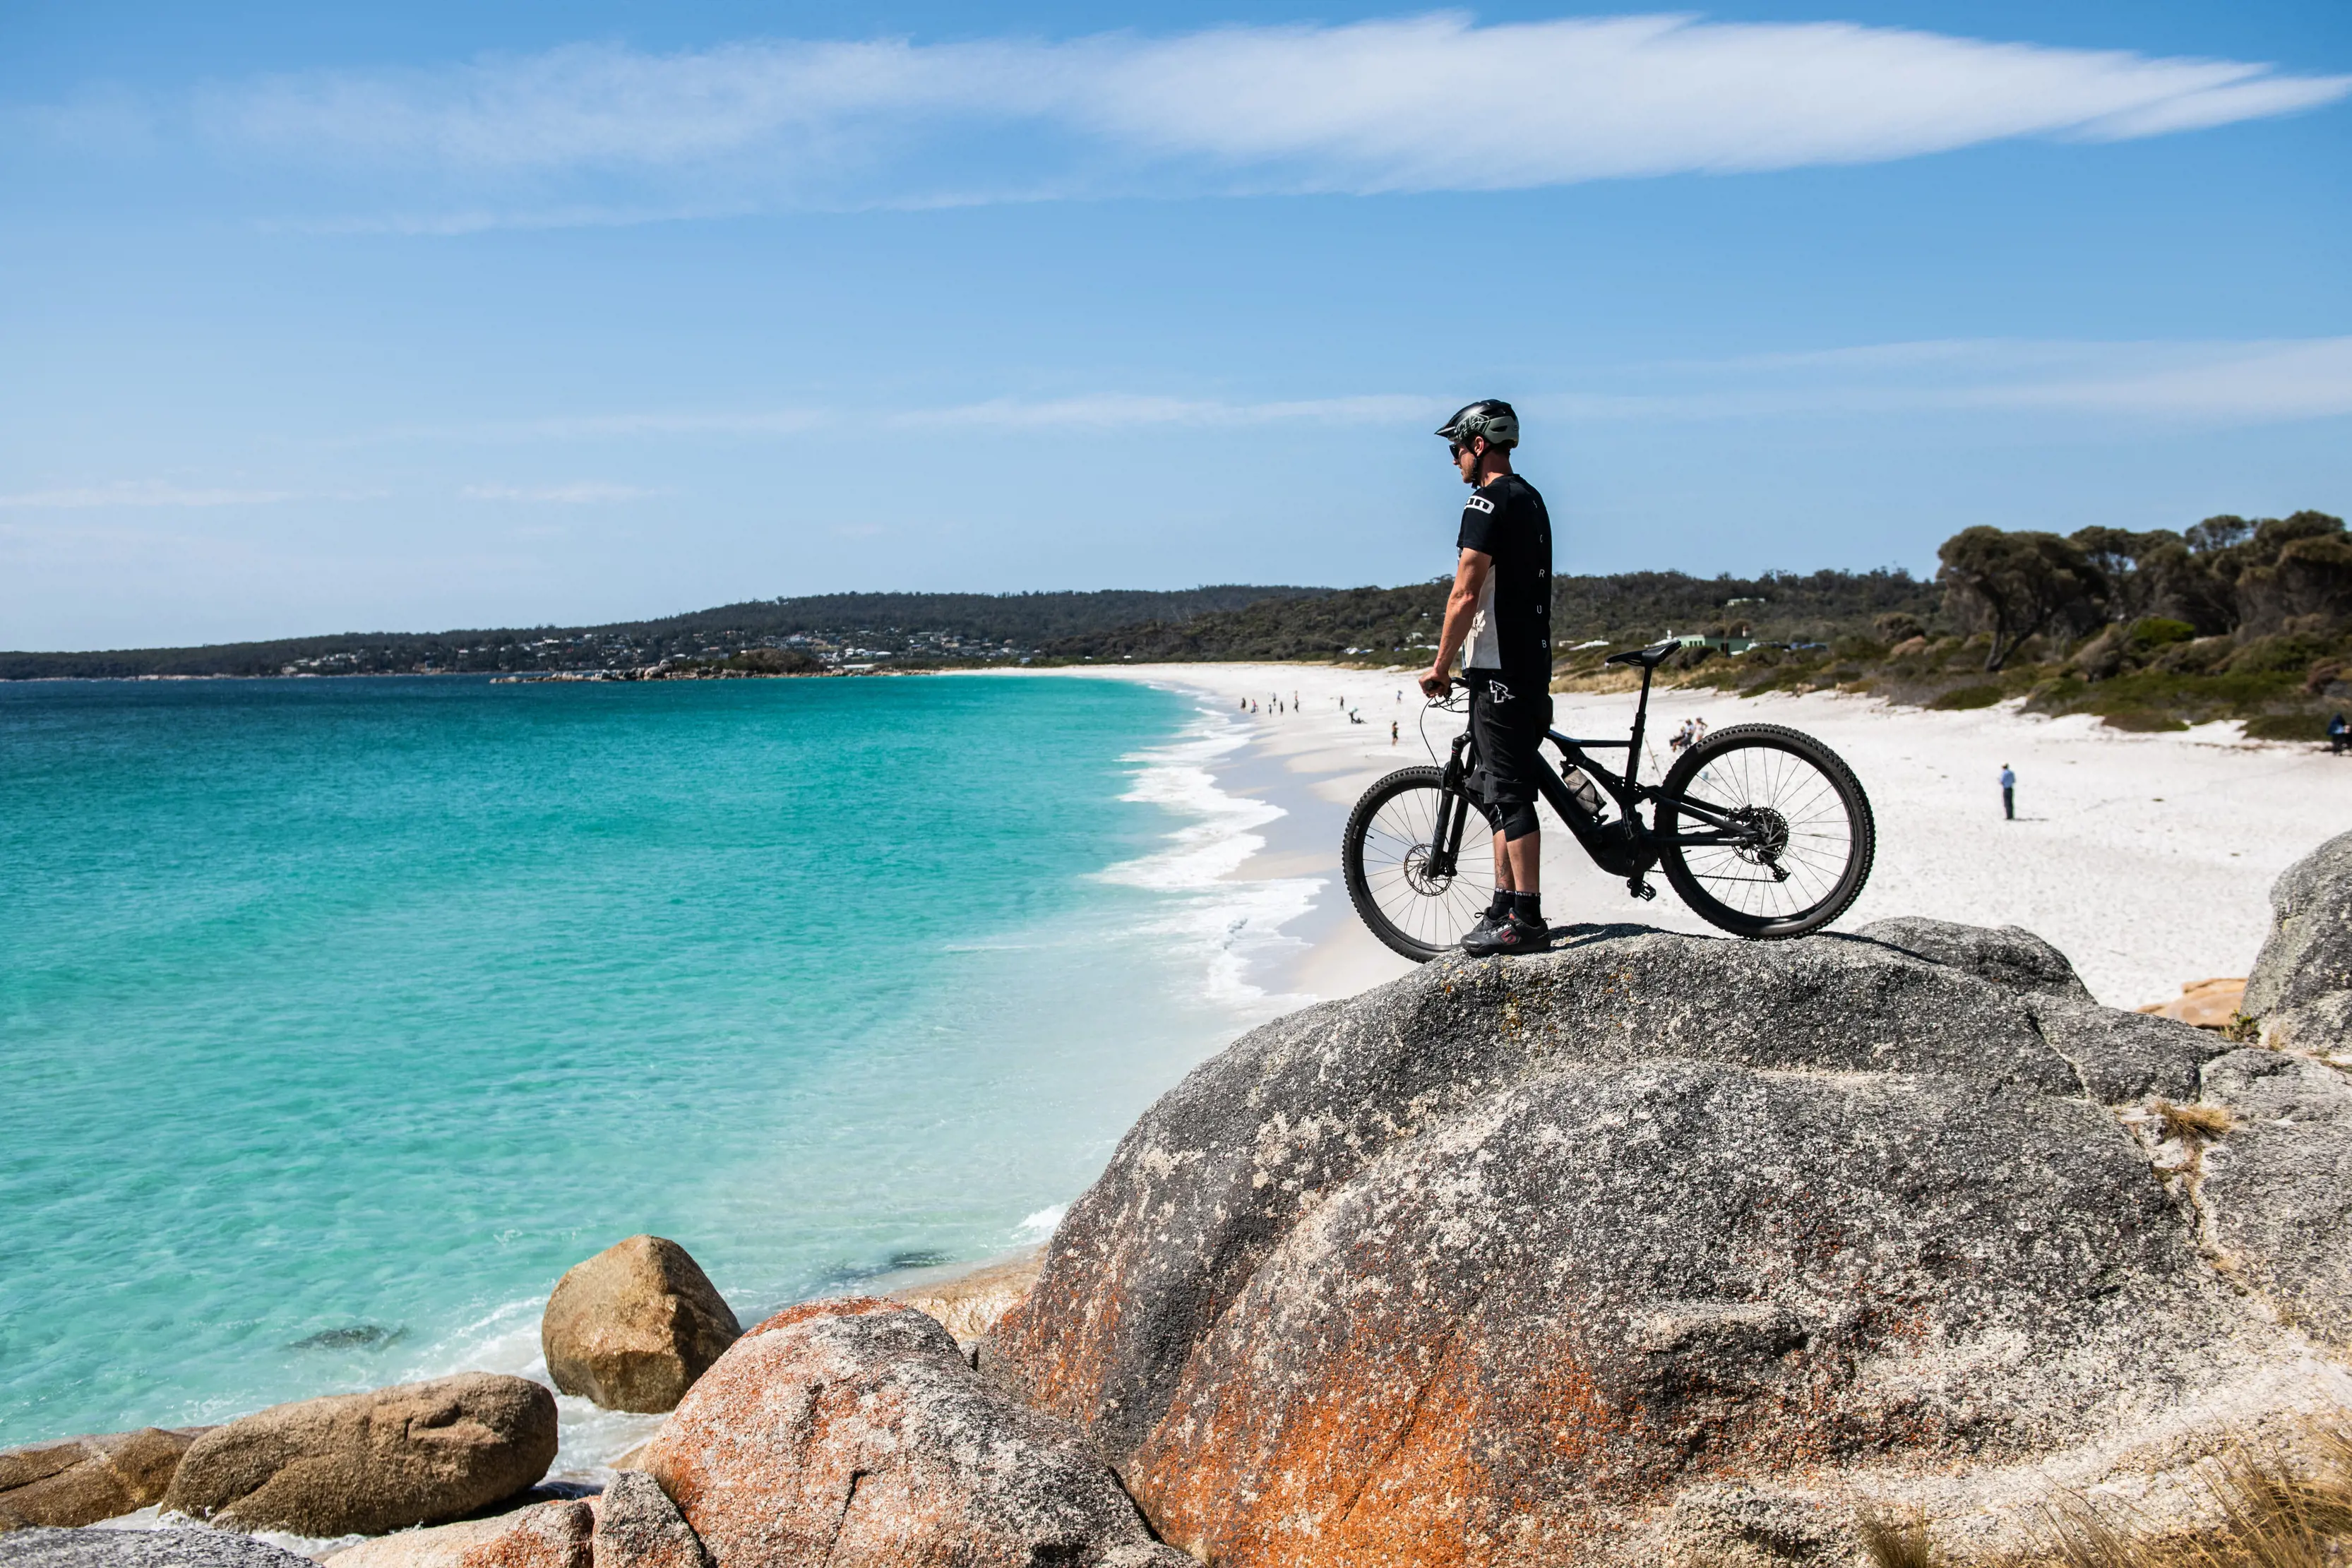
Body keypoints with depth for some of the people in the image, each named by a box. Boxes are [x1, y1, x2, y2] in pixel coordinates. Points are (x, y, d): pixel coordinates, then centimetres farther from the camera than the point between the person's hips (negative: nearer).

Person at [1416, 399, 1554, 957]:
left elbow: (1466, 594, -17)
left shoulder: (1488, 502, -12)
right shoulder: (1531, 499, 19)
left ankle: (1527, 920, -9)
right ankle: (1506, 906, 19)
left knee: (1508, 791, -9)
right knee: (1502, 789, 14)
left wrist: (1441, 665, -10)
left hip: (1498, 666, -10)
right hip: (1531, 661, 10)